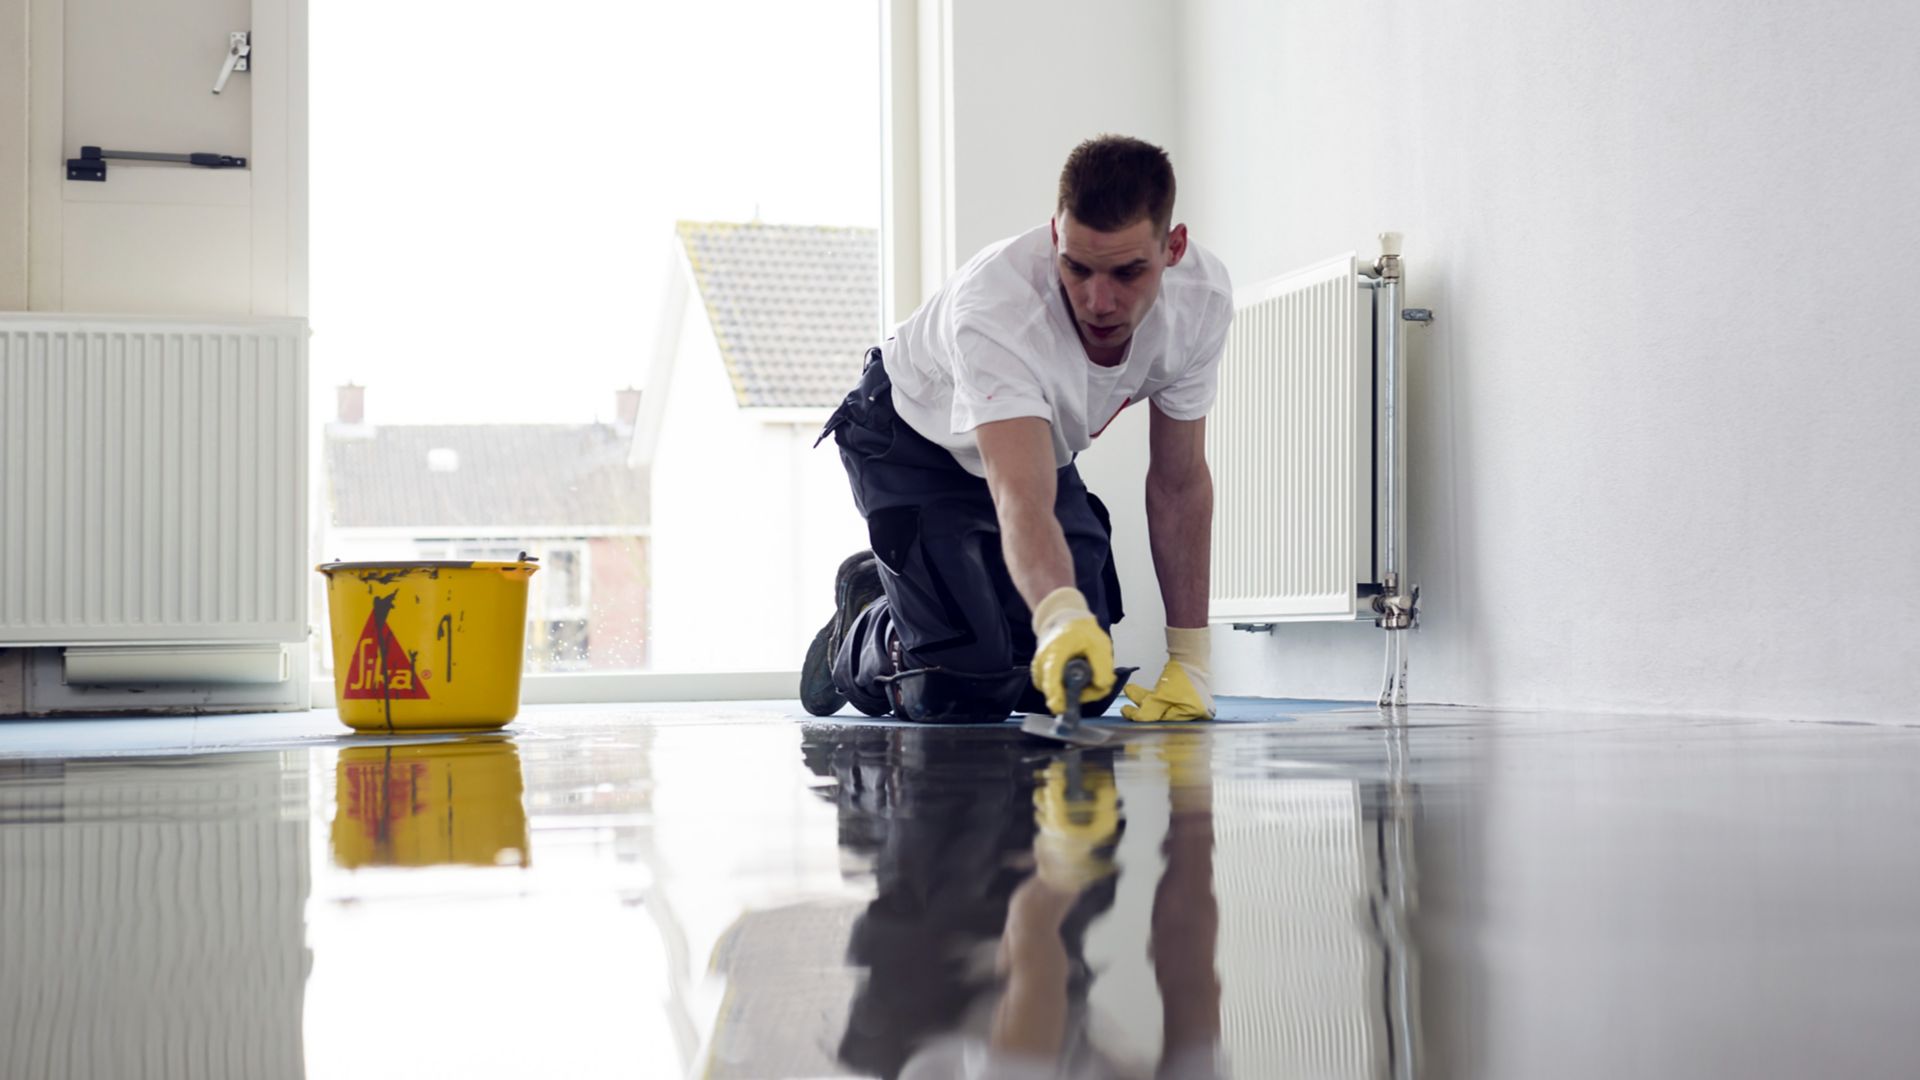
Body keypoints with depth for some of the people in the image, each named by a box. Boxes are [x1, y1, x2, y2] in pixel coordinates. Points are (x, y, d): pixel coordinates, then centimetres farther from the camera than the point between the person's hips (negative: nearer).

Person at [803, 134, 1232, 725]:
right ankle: (861, 632, 16)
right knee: (961, 687, -20)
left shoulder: (1203, 296, -25)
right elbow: (1023, 504, -53)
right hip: (912, 446, -5)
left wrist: (1189, 662, -15)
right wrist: (1062, 617, -73)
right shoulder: (995, 305, -42)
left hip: (1039, 446, 5)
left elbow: (1179, 481, -14)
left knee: (1085, 688, -1)